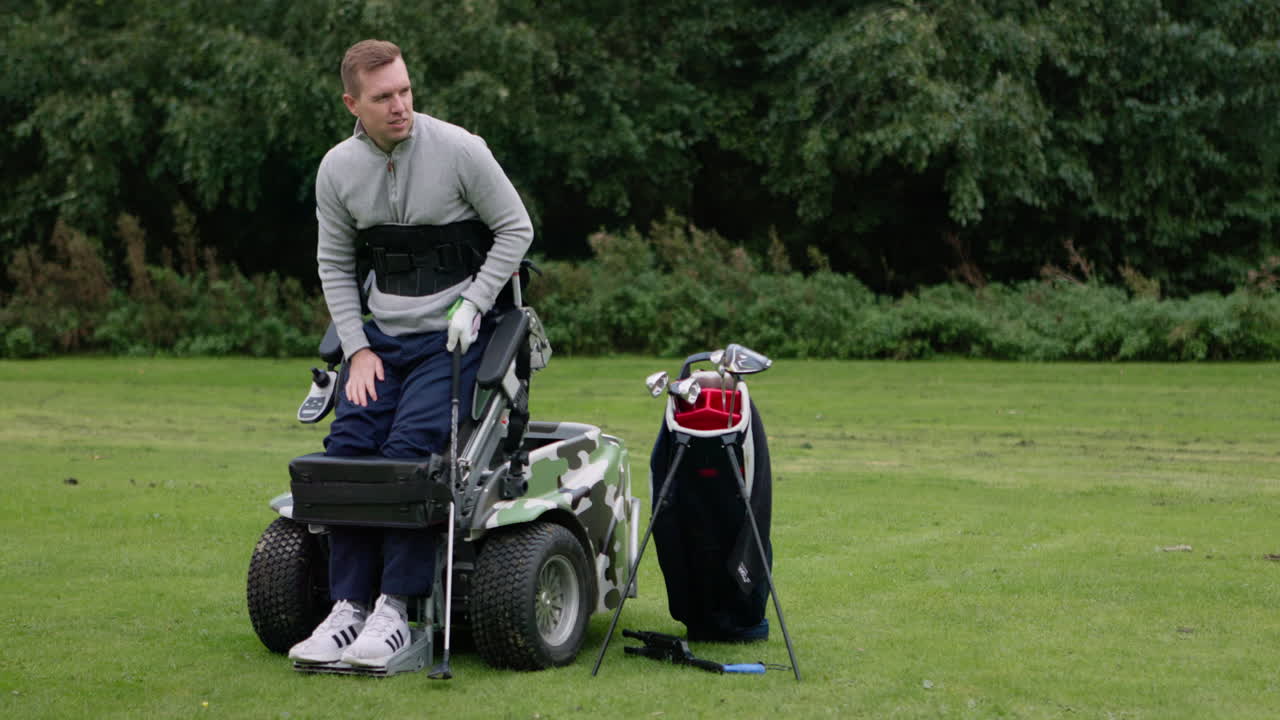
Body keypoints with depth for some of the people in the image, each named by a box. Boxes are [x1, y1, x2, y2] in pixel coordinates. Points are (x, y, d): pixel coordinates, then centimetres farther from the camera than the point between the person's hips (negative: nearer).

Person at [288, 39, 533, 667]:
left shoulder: (459, 150, -11)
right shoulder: (338, 169, 1)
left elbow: (516, 228, -2)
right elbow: (335, 264, 11)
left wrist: (472, 304, -10)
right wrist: (357, 347, 0)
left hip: (453, 332, -4)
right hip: (384, 333, 4)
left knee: (410, 444, -24)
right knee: (348, 440, -17)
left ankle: (395, 610, -20)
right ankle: (349, 607, -13)